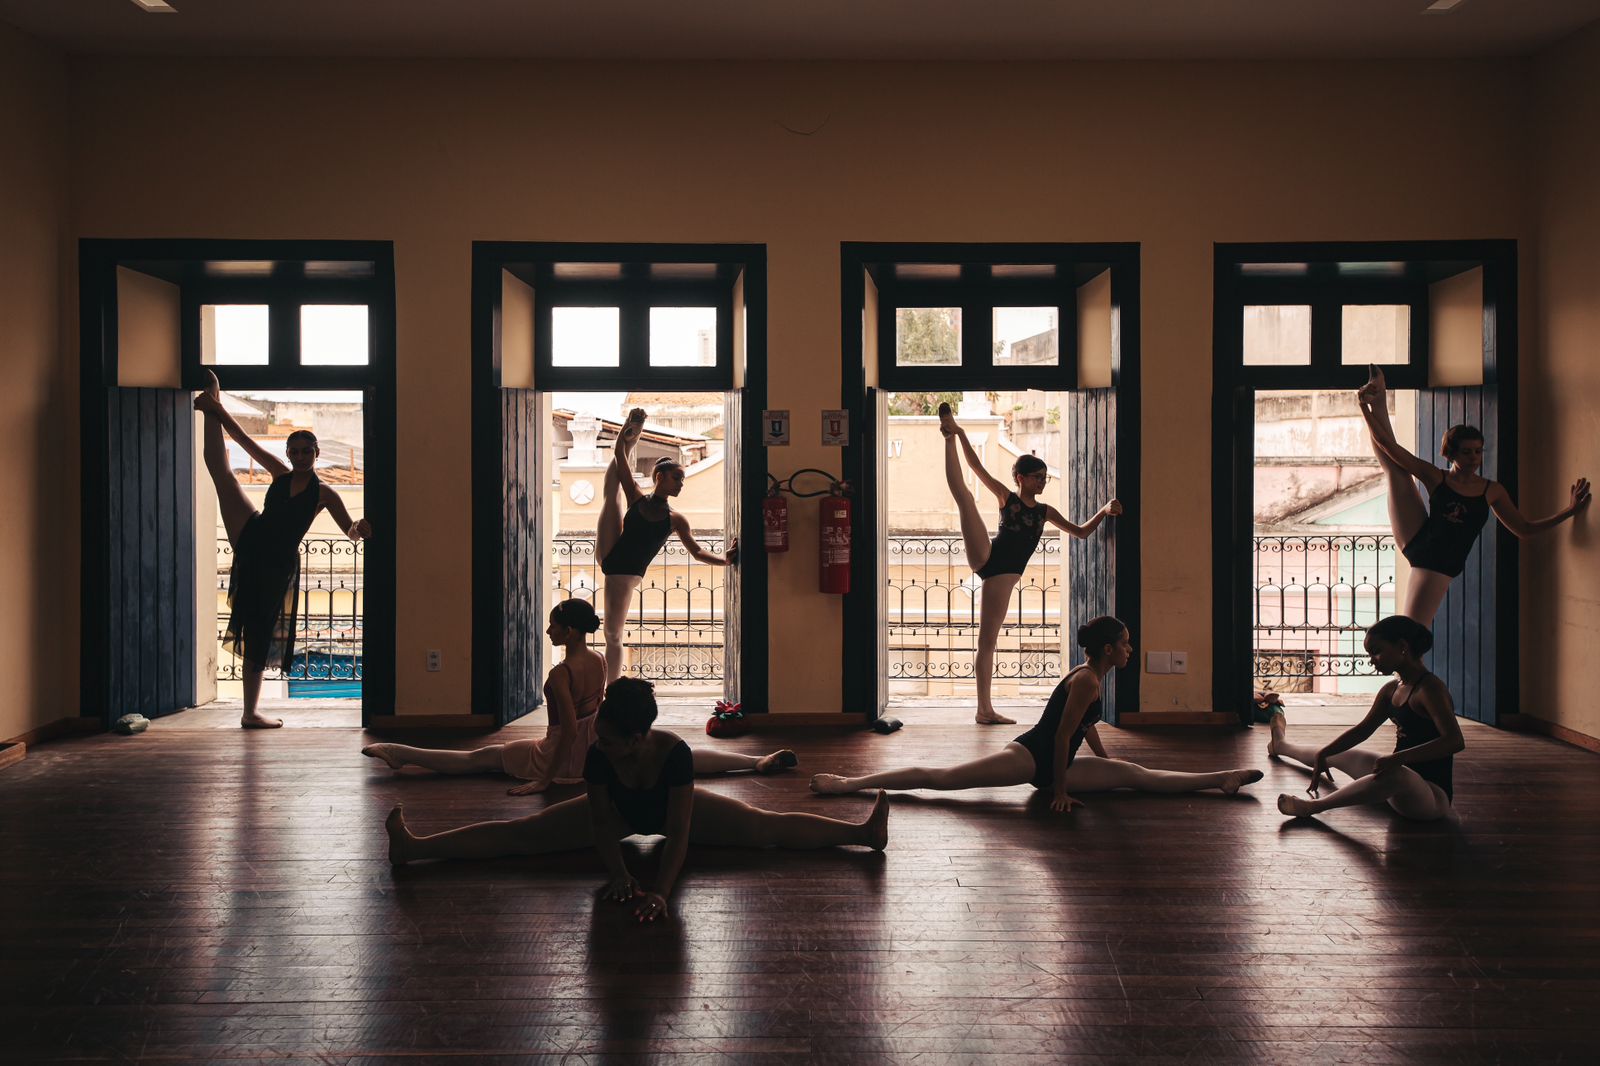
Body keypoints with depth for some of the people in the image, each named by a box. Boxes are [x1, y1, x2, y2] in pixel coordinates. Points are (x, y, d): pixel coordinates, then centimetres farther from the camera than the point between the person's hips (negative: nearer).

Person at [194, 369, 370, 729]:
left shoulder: (324, 494, -1)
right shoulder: (281, 474, 7)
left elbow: (352, 531, -6)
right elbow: (247, 441, 7)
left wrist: (360, 529, -30)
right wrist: (220, 412, 3)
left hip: (279, 564, -2)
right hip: (252, 539, 2)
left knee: (261, 634, 0)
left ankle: (251, 713, 11)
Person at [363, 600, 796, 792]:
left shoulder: (561, 673, -20)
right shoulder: (600, 660, 3)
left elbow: (569, 729, -24)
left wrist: (545, 779, -21)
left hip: (568, 754, -6)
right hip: (599, 743, 6)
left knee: (481, 757, 1)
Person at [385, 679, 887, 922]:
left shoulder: (675, 753, -42)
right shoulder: (598, 757, -34)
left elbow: (679, 832, -42)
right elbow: (601, 822, -23)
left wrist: (661, 892, -50)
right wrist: (617, 873, -35)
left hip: (671, 810, -1)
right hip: (619, 811, 1)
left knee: (767, 828, -6)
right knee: (518, 834, -7)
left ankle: (863, 831, 0)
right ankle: (415, 846, -6)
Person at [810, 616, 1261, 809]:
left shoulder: (1088, 675, 18)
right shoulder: (1087, 681, -20)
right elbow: (1062, 735, -25)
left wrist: (1106, 760, 52)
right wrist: (1060, 792, -25)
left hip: (1054, 764, 10)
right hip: (1031, 758, -10)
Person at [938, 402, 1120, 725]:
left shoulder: (1045, 512, 20)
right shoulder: (1006, 497, 11)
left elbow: (1080, 532, 26)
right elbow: (978, 468, 3)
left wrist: (1104, 511, 13)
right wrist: (960, 437, -5)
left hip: (1004, 576, 2)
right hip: (985, 557, -2)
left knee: (988, 641, -2)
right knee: (963, 494, -19)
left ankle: (985, 710, 0)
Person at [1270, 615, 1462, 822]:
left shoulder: (1429, 688, -20)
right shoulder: (1391, 690, 8)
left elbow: (1455, 740, -33)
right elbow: (1363, 729, 20)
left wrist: (1398, 758, -40)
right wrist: (1322, 754, 13)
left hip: (1433, 795, -9)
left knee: (1396, 774, -43)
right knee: (1338, 754, 26)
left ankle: (1312, 806, -32)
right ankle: (1282, 746, 58)